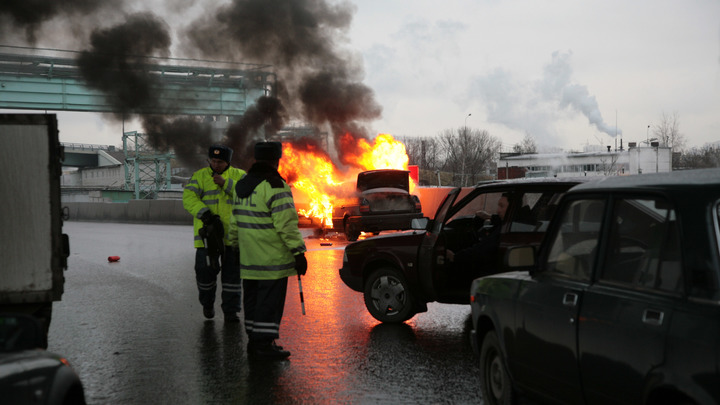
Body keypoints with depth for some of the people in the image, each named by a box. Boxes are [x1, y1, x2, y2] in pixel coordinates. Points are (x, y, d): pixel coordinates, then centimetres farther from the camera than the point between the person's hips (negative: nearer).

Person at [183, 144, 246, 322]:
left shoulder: (238, 175, 6)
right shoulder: (199, 176, 3)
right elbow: (188, 198, -11)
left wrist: (226, 183, -20)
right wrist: (205, 213, -27)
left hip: (232, 234, 1)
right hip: (208, 233, -1)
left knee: (232, 273, 2)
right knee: (205, 270, 0)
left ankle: (231, 311, 14)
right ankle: (207, 303, 27)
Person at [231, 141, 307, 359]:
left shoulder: (241, 185, 13)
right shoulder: (274, 185, -14)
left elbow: (236, 221, 19)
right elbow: (286, 224, -19)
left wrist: (239, 245, 27)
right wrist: (299, 252, -16)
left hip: (248, 259, 8)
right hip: (271, 259, -8)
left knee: (252, 299, 14)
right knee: (269, 301, -3)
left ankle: (254, 341, 21)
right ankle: (264, 343, -1)